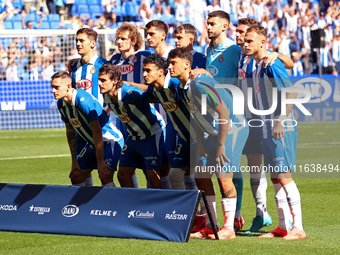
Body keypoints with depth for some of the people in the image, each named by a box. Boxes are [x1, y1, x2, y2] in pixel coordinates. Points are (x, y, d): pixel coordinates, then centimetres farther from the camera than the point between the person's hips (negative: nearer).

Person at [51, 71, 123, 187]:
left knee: (105, 176, -25)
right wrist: (74, 161, 7)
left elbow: (97, 132, -26)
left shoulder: (83, 101, -28)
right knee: (76, 176, 3)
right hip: (92, 144, 8)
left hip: (111, 140, -8)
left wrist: (100, 162, -24)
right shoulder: (61, 104, -3)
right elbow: (70, 131, 9)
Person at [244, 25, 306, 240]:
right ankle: (283, 226, 16)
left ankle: (298, 228, -9)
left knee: (284, 176, -10)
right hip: (267, 130, 9)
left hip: (282, 130, -9)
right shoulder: (255, 67, 15)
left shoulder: (272, 64, -12)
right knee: (275, 178, 11)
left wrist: (281, 121, -22)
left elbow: (291, 93, -19)